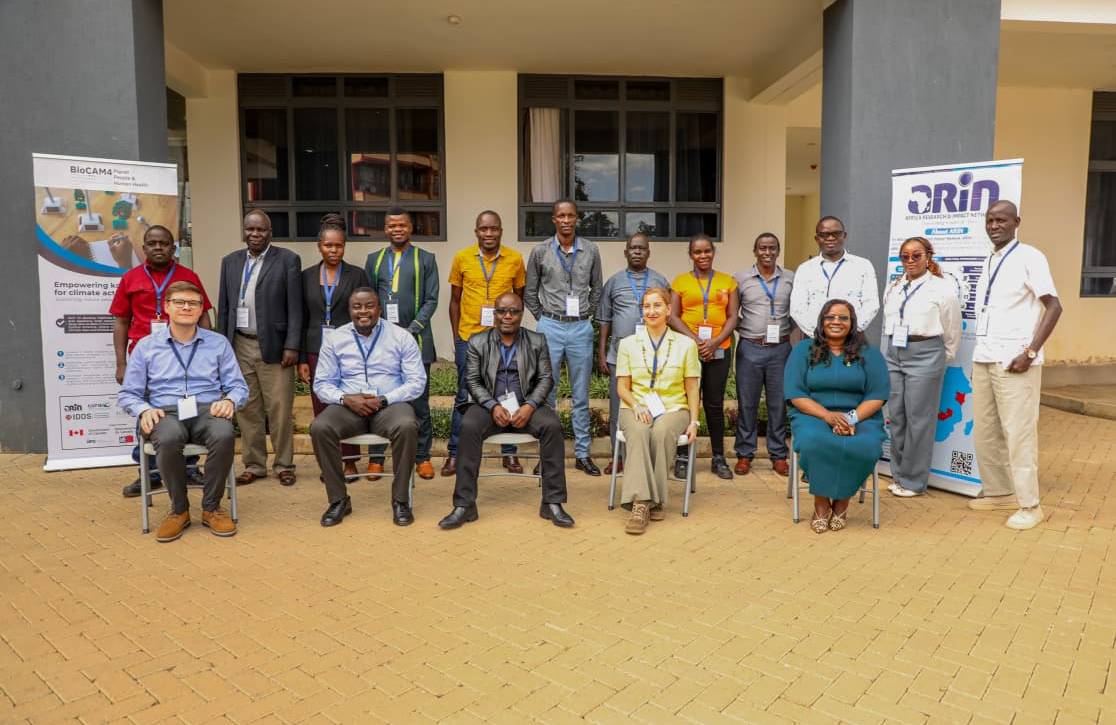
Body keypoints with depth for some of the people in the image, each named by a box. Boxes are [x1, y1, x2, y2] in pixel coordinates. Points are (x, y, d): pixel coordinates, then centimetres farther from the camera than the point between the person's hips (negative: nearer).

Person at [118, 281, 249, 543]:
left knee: (224, 435, -36)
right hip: (165, 413, 0)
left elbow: (239, 386, 11)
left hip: (207, 411, 0)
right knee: (168, 440, -38)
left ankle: (211, 507, -15)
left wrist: (229, 400, -13)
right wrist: (144, 410, -10)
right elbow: (127, 394, 12)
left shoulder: (218, 343, 13)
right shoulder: (146, 346, 13)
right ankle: (179, 509, -13)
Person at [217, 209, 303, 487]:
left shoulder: (288, 260, -1)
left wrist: (292, 346, -10)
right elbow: (224, 307, 14)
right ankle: (254, 465, 18)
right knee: (247, 409, 8)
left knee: (279, 409, -1)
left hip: (274, 346, -4)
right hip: (239, 346, 4)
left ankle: (284, 465, 12)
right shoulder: (230, 262, 12)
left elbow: (295, 307, -5)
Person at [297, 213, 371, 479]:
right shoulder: (307, 276, 9)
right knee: (321, 409, 3)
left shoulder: (356, 275, 3)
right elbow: (302, 319, 8)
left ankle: (349, 462, 10)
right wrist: (301, 359, 4)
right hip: (317, 352, 2)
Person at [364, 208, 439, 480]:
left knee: (418, 398, 1)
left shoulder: (426, 260, 6)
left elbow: (431, 300, 0)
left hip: (415, 338, -2)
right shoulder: (374, 260, 14)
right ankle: (376, 457, 12)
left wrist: (411, 330, -10)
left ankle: (422, 456, 10)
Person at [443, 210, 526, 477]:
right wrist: (456, 337, 3)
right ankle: (454, 453, 15)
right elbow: (455, 301, 7)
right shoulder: (462, 258, 1)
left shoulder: (515, 259, 1)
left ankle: (509, 453, 18)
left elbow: (519, 297, 11)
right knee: (464, 396, 5)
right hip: (468, 338, 0)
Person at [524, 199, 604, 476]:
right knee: (547, 393, 5)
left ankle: (583, 453, 17)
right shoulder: (540, 251, 0)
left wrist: (586, 315, 8)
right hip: (550, 328, -1)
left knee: (581, 395, 8)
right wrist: (544, 318, 5)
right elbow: (530, 292, 9)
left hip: (581, 328, 1)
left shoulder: (590, 251, 3)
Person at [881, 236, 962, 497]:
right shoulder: (892, 287, 12)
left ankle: (913, 481, 9)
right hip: (892, 353, 5)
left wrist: (942, 359, 9)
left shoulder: (942, 288, -4)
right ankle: (899, 474, 21)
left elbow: (952, 330, 3)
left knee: (918, 419, -1)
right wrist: (886, 354, 15)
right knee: (895, 417, 8)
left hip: (924, 354, -5)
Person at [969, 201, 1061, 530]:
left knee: (1018, 433, -3)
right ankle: (998, 492, 24)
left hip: (1014, 361, -7)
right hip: (983, 359, 7)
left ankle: (1029, 505, 6)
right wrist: (980, 356, 14)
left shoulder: (1029, 257, -6)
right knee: (985, 432, 11)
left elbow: (1054, 306, -10)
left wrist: (1030, 353, -16)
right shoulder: (989, 261, 14)